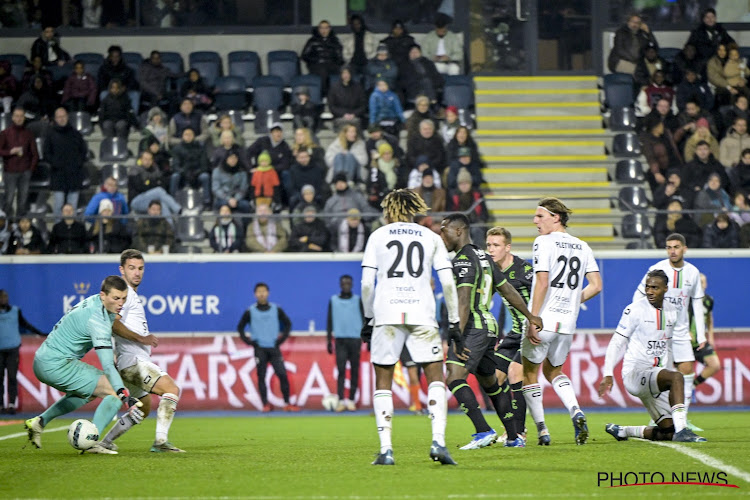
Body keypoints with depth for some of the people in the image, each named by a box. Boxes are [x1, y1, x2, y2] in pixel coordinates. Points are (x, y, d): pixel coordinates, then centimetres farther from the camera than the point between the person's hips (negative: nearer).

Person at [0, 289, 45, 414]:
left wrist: (41, 333, 21)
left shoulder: (15, 311, 8)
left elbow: (25, 324, 19)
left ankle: (11, 405, -11)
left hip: (13, 349, 0)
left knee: (12, 377, -8)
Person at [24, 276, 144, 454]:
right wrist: (127, 399, -33)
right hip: (57, 364, -10)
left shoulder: (92, 302, 6)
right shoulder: (97, 319, -22)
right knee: (114, 392, -12)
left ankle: (40, 421, 26)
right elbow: (107, 366, -28)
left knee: (86, 391, 33)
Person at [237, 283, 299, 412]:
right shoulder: (250, 312, 2)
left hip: (274, 348, 1)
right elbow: (240, 327, 9)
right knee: (261, 376, -1)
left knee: (282, 374, -7)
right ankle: (265, 405, 5)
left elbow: (288, 323, 14)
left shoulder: (276, 310, 6)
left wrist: (282, 338, 3)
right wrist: (248, 341, -1)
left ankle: (287, 403, 0)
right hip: (259, 349, -1)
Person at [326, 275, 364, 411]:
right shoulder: (333, 300, 10)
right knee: (341, 370, -9)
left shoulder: (358, 300, 8)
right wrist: (329, 341, 6)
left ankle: (351, 400, 8)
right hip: (340, 340, 0)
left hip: (355, 339, 0)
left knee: (354, 371, 0)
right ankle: (341, 401, -14)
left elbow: (364, 319, 7)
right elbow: (329, 321, 12)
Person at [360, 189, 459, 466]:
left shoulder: (378, 236, 11)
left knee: (383, 382, 7)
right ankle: (438, 441, -10)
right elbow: (448, 283, 6)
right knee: (435, 378, 6)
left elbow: (366, 283, 4)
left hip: (386, 314, 0)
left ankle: (386, 449, -1)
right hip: (422, 314, 0)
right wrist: (454, 321, 12)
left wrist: (368, 318, 13)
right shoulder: (431, 238, 13)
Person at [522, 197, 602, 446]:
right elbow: (596, 286, 7)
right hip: (567, 323, 6)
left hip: (543, 322, -6)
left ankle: (541, 430, 8)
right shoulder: (582, 246, 10)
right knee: (553, 371, 24)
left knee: (529, 374, 11)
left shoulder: (544, 242, -8)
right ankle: (576, 412, -2)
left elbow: (542, 283, -16)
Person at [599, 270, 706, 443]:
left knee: (668, 432, -1)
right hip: (634, 374, -7)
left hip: (655, 374, 7)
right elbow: (616, 343, -7)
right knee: (676, 377, -33)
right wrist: (608, 375, -14)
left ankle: (621, 431, 19)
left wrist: (666, 368, 23)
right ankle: (682, 430, -38)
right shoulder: (635, 310, -8)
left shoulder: (671, 311, 10)